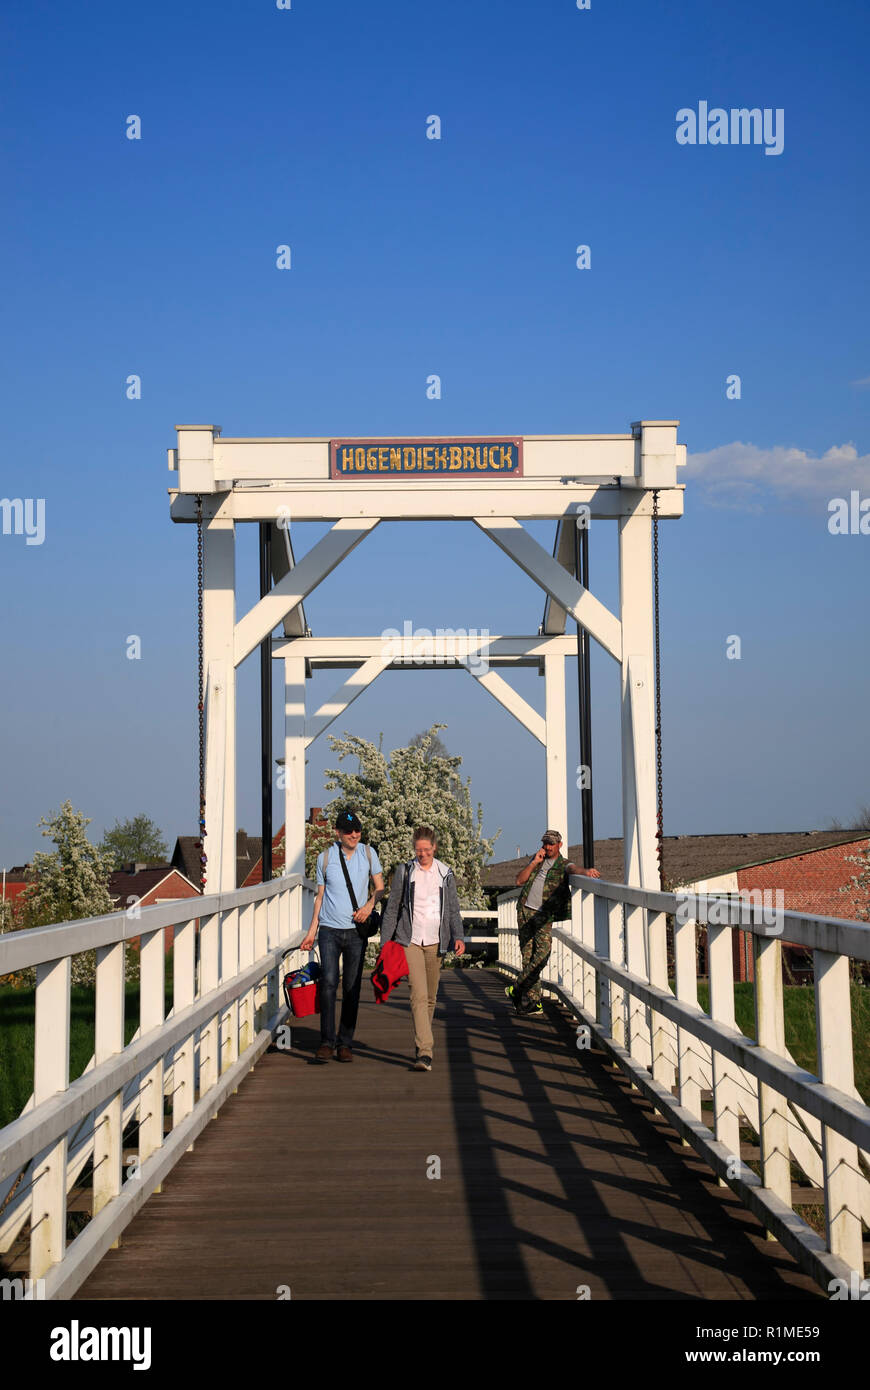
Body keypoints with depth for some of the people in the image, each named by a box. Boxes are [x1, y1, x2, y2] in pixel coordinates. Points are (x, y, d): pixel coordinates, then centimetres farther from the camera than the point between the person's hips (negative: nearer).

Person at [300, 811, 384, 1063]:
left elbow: (380, 888, 12)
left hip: (356, 930, 1)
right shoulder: (325, 857, 3)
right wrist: (311, 932, 8)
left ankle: (345, 1043, 9)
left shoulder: (368, 853, 4)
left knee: (352, 987, 3)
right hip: (329, 929, -1)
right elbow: (320, 895, 10)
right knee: (329, 982, -12)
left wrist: (369, 905, -9)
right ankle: (326, 1042, -8)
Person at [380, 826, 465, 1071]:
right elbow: (392, 908, 6)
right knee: (418, 995, -15)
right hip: (410, 941, -2)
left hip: (435, 942, 2)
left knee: (430, 997, 9)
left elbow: (453, 909, 9)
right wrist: (385, 942, 2)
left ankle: (421, 1044, 28)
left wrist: (458, 936, -6)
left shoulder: (446, 873, 7)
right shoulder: (404, 871, 3)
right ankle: (425, 1052, -21)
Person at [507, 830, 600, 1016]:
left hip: (544, 915, -3)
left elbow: (573, 868, -18)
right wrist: (534, 863, -1)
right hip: (525, 910, 3)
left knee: (543, 952, -19)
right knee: (528, 956, 0)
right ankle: (531, 1000, 2)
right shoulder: (536, 859, 18)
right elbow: (520, 880, 12)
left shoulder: (563, 865, 5)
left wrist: (585, 871, -40)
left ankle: (516, 990, -8)